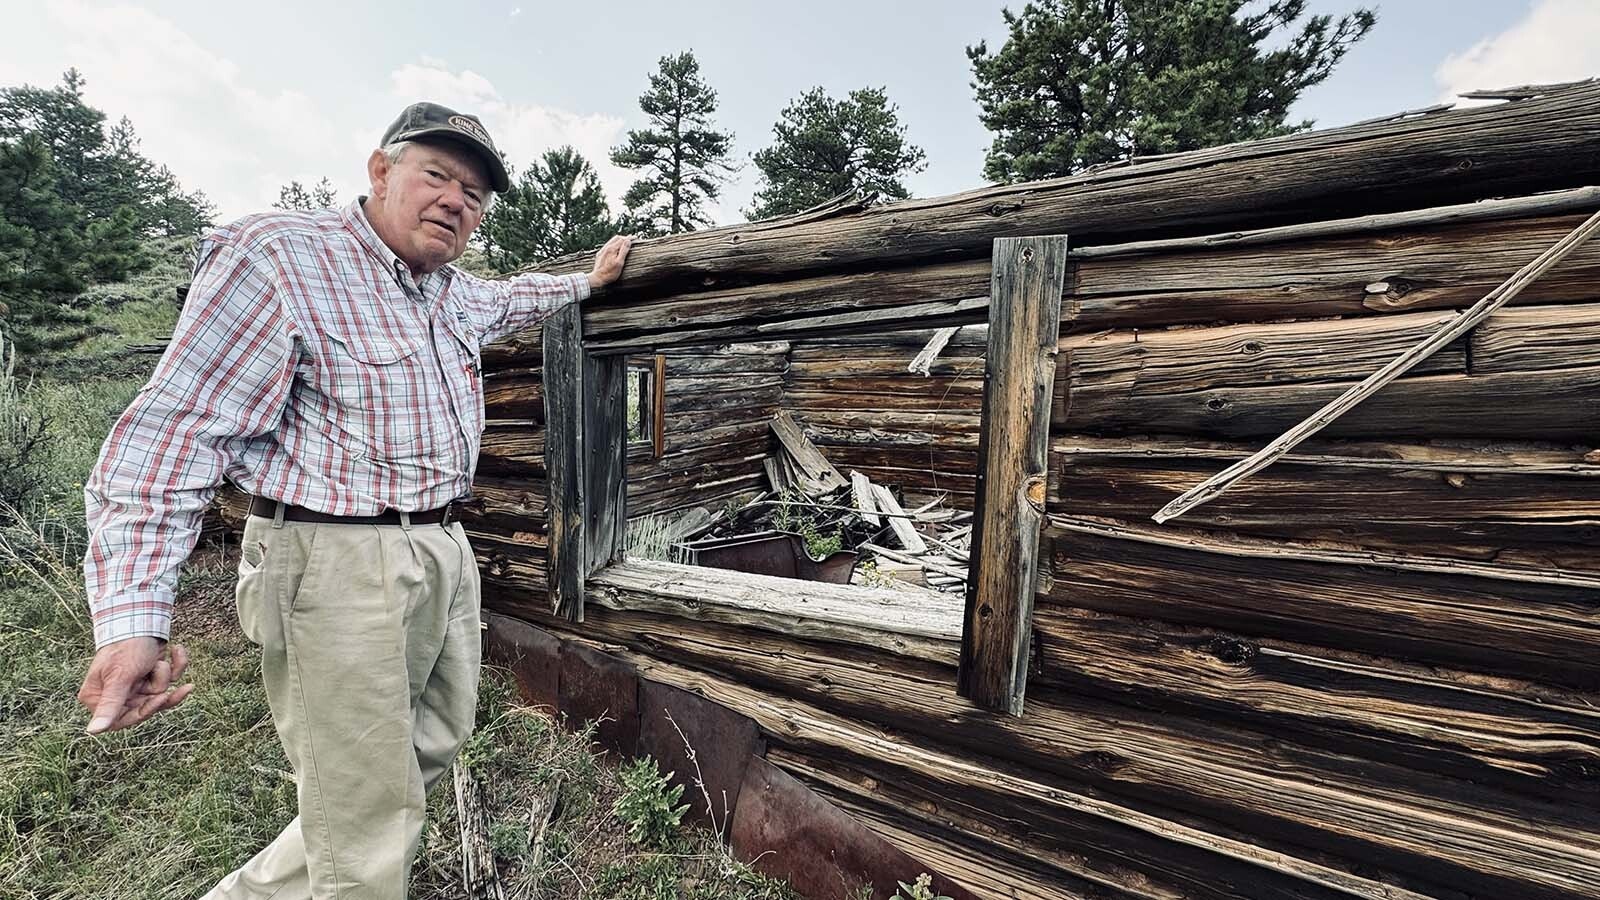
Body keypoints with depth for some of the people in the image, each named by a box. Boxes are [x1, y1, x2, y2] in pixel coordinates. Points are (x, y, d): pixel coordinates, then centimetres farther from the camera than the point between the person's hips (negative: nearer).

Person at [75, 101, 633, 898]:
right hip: (340, 563, -8)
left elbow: (511, 300, 35)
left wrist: (589, 278, 44)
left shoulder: (451, 291, 12)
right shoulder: (276, 260, -12)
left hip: (446, 552, 9)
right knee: (369, 816, 1)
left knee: (433, 752, 20)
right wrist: (130, 616, -22)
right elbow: (173, 434, -16)